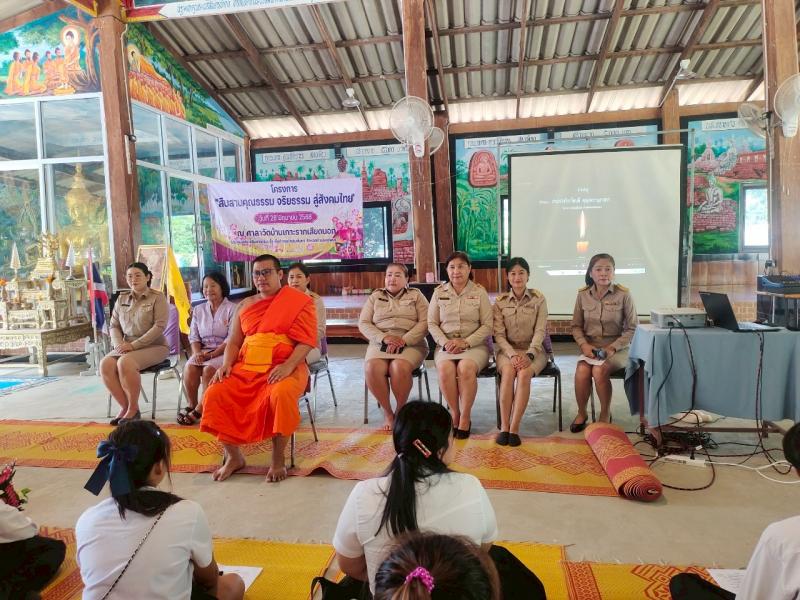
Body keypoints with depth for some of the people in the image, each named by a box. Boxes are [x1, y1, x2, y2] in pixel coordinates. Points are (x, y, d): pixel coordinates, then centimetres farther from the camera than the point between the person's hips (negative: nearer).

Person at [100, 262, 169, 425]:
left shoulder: (157, 297, -3)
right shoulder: (122, 299, 14)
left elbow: (159, 326, -14)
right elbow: (114, 326, 13)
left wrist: (134, 345, -19)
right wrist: (119, 344, -9)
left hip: (154, 346, -5)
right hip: (126, 347, 5)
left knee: (125, 363, -32)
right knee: (105, 364, -24)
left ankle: (133, 409, -15)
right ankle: (124, 407, -10)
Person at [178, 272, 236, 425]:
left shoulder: (232, 309, -3)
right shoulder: (198, 310, 15)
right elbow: (193, 336, 11)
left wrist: (211, 354, -18)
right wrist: (197, 353, -10)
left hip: (224, 352, -4)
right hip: (203, 351, 4)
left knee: (208, 369, -32)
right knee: (189, 367, -26)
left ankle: (200, 409, -19)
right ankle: (191, 405, -9)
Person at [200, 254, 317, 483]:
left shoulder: (299, 302, 2)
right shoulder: (245, 305, 18)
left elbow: (306, 341, -7)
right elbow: (233, 342, 17)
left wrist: (288, 366, -22)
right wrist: (226, 364, -3)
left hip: (284, 368, -5)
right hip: (246, 368, 5)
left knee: (280, 395, -36)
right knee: (214, 394, -18)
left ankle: (278, 458, -16)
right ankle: (233, 456, -1)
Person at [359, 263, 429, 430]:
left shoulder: (416, 296, 13)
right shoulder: (375, 297, 18)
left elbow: (425, 322, 0)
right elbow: (363, 323, 8)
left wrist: (404, 340, -14)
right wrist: (384, 337, -10)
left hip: (411, 343, -2)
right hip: (380, 343, 2)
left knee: (399, 367, -34)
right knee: (372, 368, -30)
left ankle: (401, 410, -9)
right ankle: (387, 411, -11)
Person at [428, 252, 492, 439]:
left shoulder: (479, 292, 3)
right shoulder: (439, 292, 9)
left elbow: (487, 325, 0)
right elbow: (432, 323, 8)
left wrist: (466, 342, -14)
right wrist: (445, 342, -11)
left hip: (475, 345, -1)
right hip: (446, 345, 2)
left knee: (466, 368, -33)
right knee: (445, 368, -31)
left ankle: (465, 417, -16)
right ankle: (454, 414, -11)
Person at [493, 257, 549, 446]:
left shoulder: (539, 299, 0)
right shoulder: (500, 301, 2)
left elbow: (540, 331, -7)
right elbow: (499, 334, -3)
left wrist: (529, 355, -22)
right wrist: (512, 354, -20)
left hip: (533, 349, 0)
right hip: (507, 349, 1)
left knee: (524, 374, -32)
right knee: (508, 371, -32)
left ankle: (514, 428, -28)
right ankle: (504, 426, -27)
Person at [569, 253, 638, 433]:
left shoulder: (624, 295, -6)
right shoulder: (583, 295, 2)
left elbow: (632, 328, -3)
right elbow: (576, 326, 8)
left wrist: (613, 347, -16)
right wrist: (584, 344, -11)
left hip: (617, 348, -2)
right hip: (590, 347, 2)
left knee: (599, 371, -30)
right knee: (582, 371, -28)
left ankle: (605, 414, -5)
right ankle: (581, 414, -3)